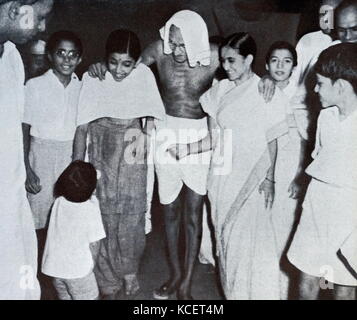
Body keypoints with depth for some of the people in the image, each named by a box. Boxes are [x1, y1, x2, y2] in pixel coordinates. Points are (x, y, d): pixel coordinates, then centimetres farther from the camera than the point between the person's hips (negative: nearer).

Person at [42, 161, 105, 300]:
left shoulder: (58, 202, -7)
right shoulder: (91, 208, -18)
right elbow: (94, 243, -14)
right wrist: (91, 263, 3)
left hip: (53, 266, 5)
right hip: (78, 269, -5)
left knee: (65, 296, 23)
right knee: (89, 297, 11)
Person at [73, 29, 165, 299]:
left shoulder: (143, 75, -4)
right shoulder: (93, 79, -8)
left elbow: (151, 117, 10)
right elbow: (82, 127, -5)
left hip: (133, 163, 1)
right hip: (102, 161, -1)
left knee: (132, 219, 7)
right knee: (104, 221, 4)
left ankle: (129, 271, 33)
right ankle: (108, 284, 23)